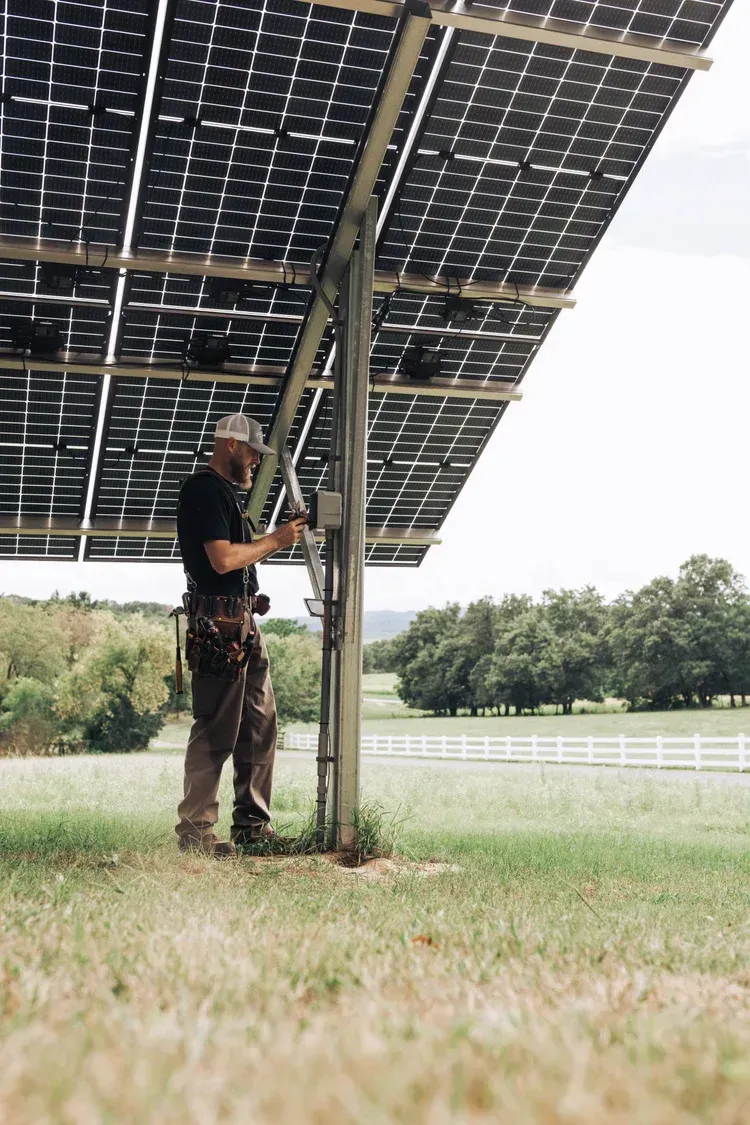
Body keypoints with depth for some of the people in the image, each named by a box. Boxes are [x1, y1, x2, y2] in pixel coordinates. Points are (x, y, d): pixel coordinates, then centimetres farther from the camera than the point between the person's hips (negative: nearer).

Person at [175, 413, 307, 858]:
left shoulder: (226, 491, 21)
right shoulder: (205, 489, -10)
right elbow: (223, 558, -19)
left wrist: (281, 536, 10)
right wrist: (276, 541, -9)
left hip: (244, 625, 11)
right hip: (219, 625, -11)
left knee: (260, 724, 13)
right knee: (216, 731, -6)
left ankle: (253, 822, 21)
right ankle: (195, 830, 2)